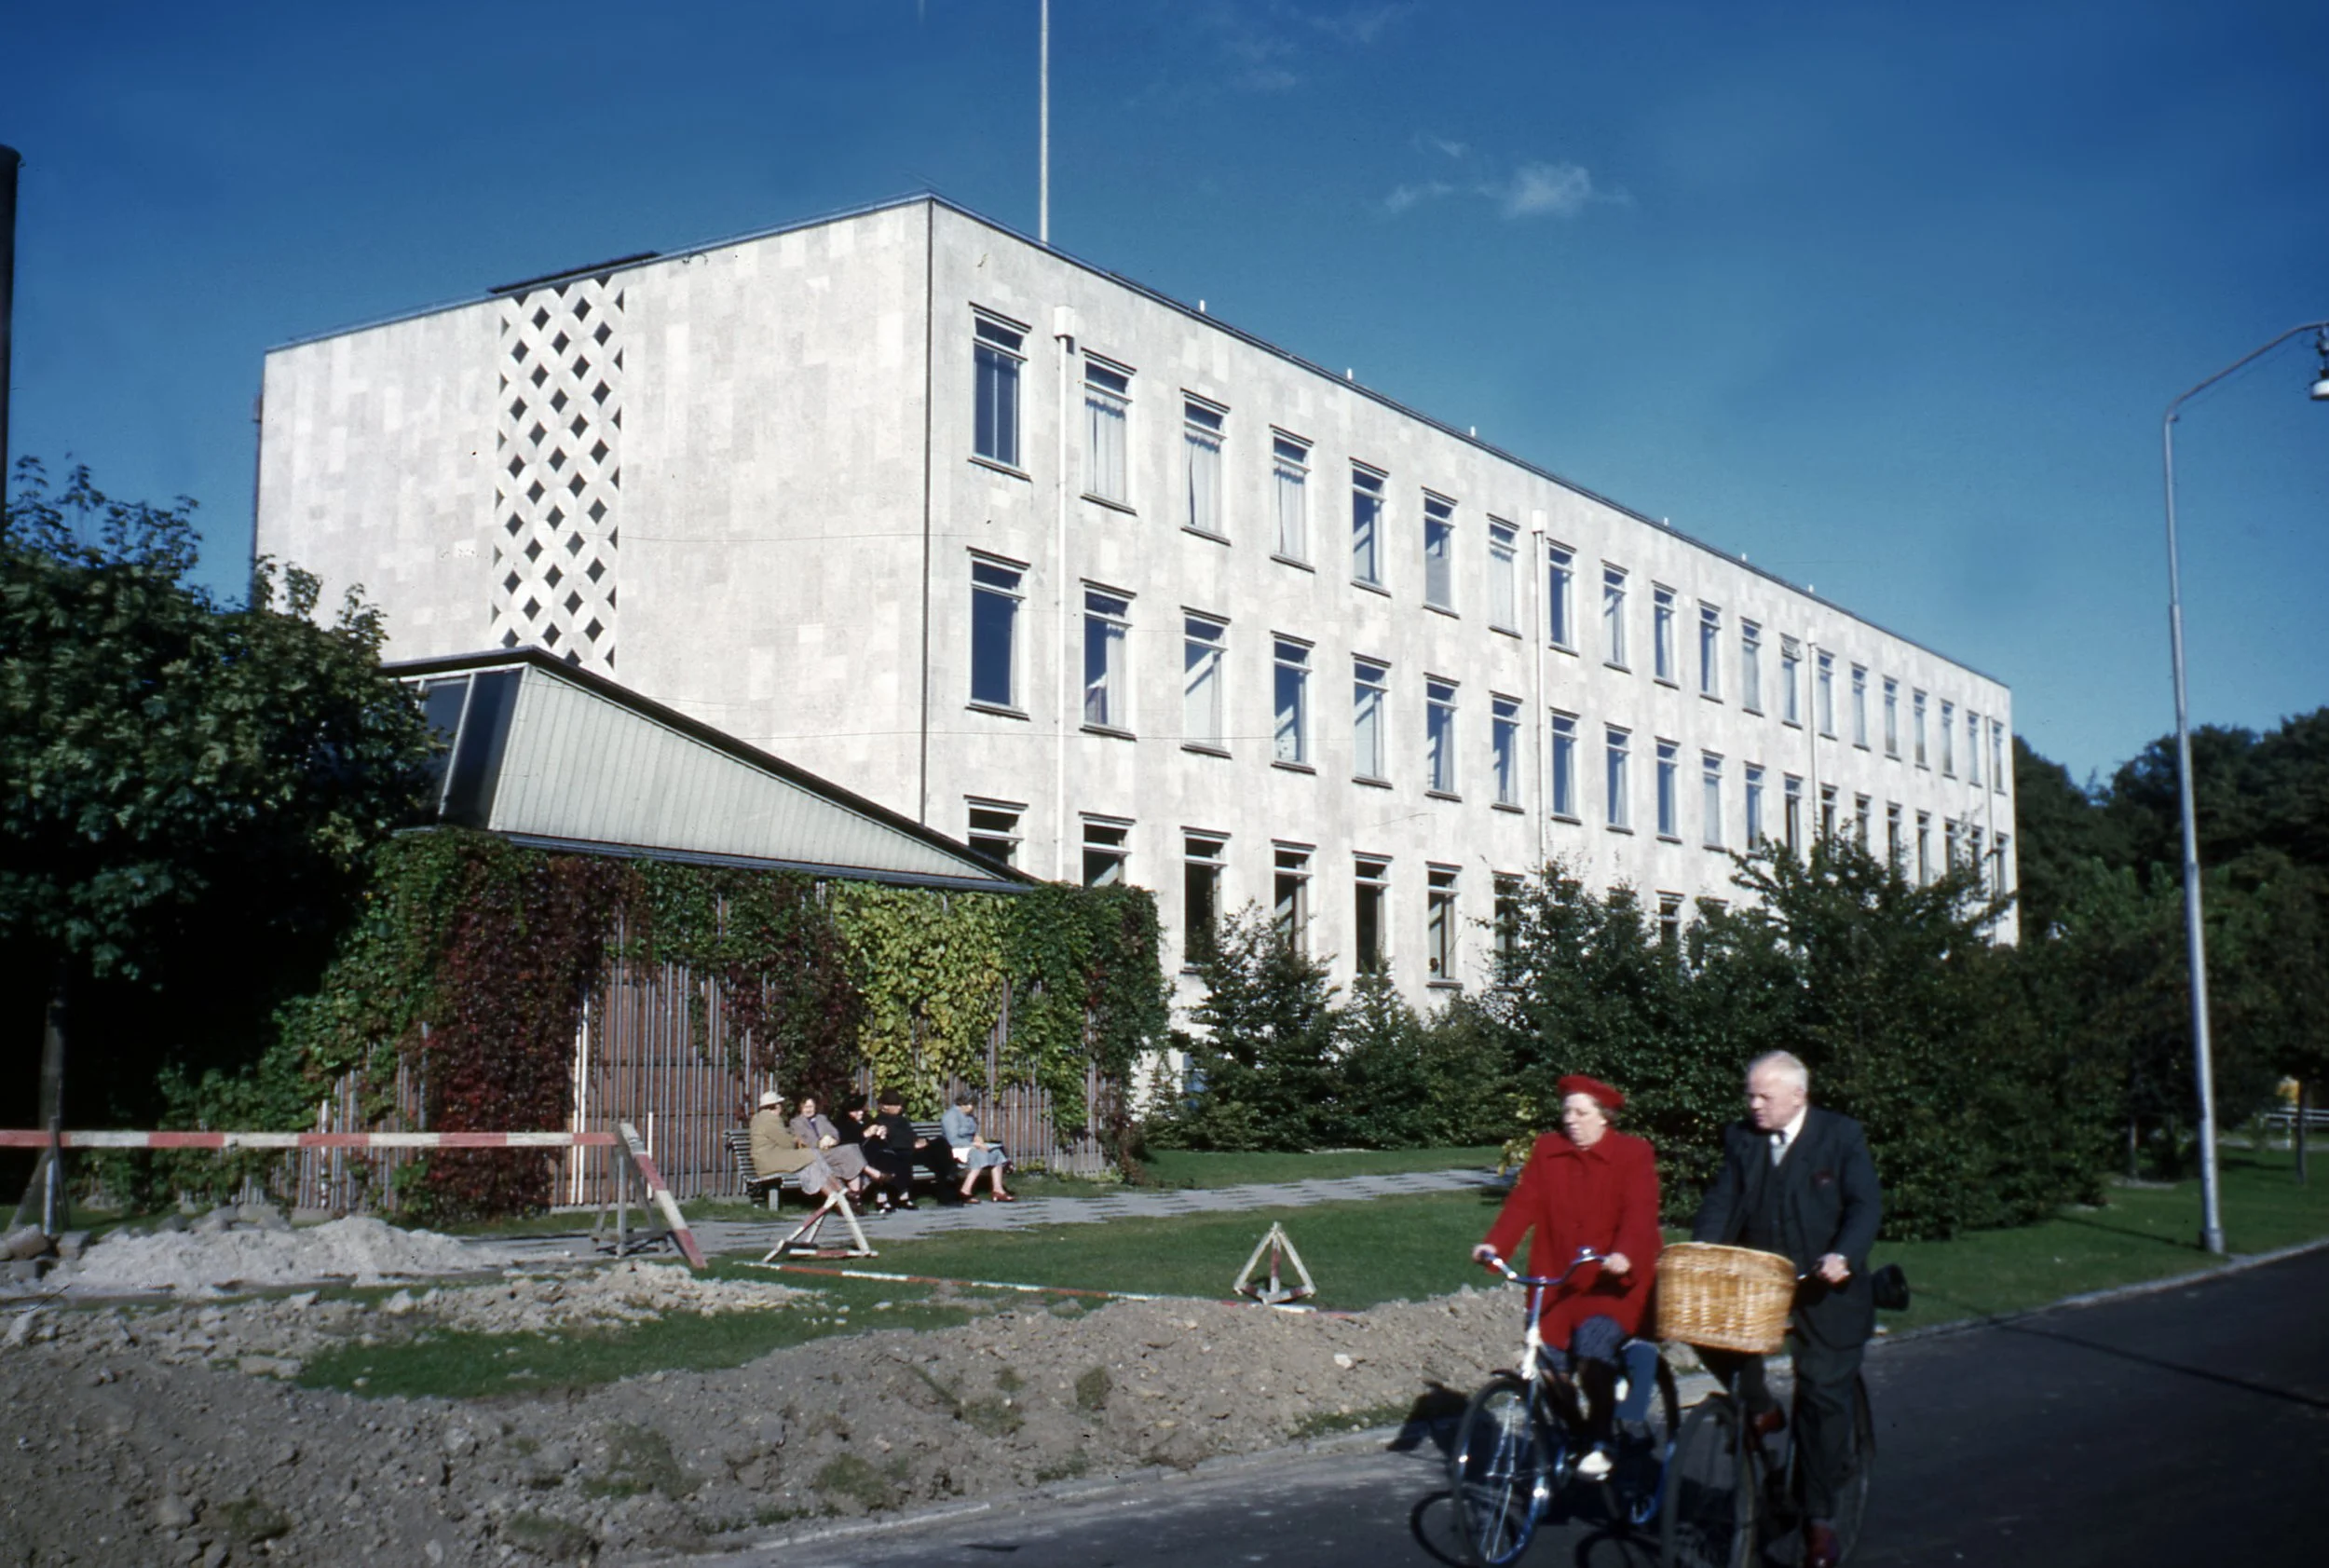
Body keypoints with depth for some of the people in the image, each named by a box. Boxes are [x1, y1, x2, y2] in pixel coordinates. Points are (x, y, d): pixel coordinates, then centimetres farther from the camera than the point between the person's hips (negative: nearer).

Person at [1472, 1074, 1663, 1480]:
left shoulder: (1634, 1154, -4)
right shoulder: (1548, 1151, 6)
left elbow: (1639, 1215, -16)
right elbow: (1523, 1202, -4)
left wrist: (1624, 1256, -36)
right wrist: (1495, 1243, -21)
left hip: (1615, 1282, -4)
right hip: (1561, 1283, 4)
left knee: (1593, 1341, -26)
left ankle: (1601, 1442, -8)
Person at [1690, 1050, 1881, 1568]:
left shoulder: (1842, 1136, -9)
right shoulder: (1741, 1138, 2)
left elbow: (1866, 1205, -14)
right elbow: (1723, 1203, -2)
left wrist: (1844, 1256, -31)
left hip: (1823, 1291, -3)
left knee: (1823, 1400, -2)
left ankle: (1820, 1519, 10)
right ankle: (1758, 1410, 7)